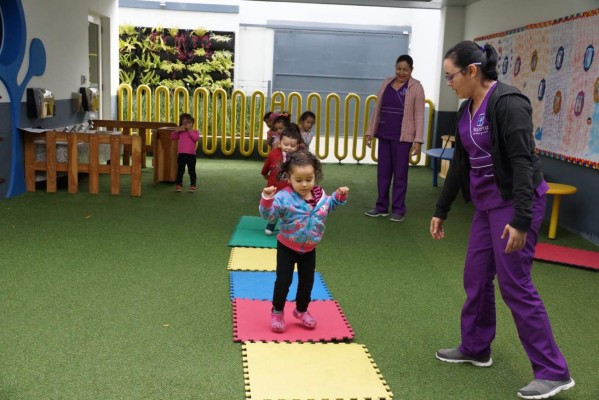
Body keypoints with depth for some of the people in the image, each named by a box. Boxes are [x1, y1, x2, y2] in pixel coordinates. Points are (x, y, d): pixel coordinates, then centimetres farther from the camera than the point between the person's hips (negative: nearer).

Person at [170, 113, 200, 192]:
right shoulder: (180, 132, 9)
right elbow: (172, 137, 5)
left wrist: (189, 130, -18)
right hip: (181, 154, 3)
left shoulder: (195, 132, 2)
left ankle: (193, 185, 12)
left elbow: (196, 138, -19)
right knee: (180, 170, 8)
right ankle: (179, 185, 15)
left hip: (191, 155, -2)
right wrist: (177, 130, -7)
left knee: (191, 171, 5)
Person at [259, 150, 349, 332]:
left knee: (307, 282, 16)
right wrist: (267, 198, -47)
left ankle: (302, 310, 38)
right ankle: (277, 312, 25)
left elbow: (331, 205, 16)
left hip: (309, 249, 5)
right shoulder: (284, 197, -24)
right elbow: (268, 214, -31)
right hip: (287, 248, -4)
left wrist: (340, 196, 1)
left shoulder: (320, 195, -6)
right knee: (283, 281, 3)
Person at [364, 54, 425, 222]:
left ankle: (398, 210, 11)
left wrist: (418, 140, -12)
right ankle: (381, 207, 20)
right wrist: (369, 132, 10)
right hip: (384, 135, 5)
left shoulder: (416, 87, -3)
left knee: (400, 174, 2)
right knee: (383, 172, 10)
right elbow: (377, 110, 13)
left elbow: (419, 116, -6)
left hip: (403, 137, -4)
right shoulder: (386, 84, 10)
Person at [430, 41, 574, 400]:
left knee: (515, 284, -6)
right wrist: (441, 210, 18)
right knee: (476, 278, 14)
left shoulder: (509, 103, -18)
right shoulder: (467, 110, 9)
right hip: (487, 203, 9)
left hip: (516, 203, -9)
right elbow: (460, 164, 15)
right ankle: (475, 348, 32)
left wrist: (520, 220, -28)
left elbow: (523, 162, -23)